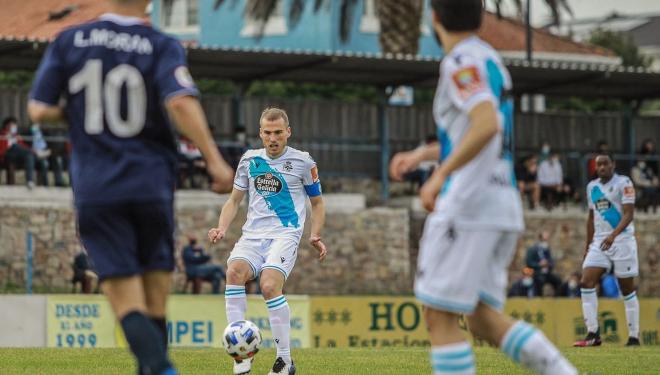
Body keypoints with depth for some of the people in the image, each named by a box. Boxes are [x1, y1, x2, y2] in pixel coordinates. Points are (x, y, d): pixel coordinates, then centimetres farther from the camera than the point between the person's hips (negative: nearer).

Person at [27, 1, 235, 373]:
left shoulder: (69, 42, 3)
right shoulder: (163, 47, -4)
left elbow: (39, 110, 2)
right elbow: (180, 103, -20)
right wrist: (215, 160, -17)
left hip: (95, 192, 1)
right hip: (151, 185, 0)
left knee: (127, 304, -5)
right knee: (155, 303, 12)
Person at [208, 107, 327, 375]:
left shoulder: (303, 162, 4)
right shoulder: (249, 159, 12)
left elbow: (317, 203, 14)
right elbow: (234, 200, 20)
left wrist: (315, 236, -2)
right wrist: (221, 229, 2)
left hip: (285, 234, -3)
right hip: (253, 234, 3)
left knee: (269, 285, -29)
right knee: (234, 271, -28)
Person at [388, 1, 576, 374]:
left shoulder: (463, 60, -10)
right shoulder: (490, 60, 19)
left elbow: (487, 124, -26)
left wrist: (440, 176, -25)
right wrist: (421, 154, 36)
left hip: (469, 204, -9)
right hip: (504, 206, 9)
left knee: (440, 317, -4)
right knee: (483, 318, 9)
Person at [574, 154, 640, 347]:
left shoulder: (623, 183, -6)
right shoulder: (592, 187, 13)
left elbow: (628, 214, -15)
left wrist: (614, 235, -29)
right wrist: (588, 247, 19)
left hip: (622, 241, -5)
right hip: (599, 242, 5)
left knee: (627, 289, 0)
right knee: (586, 283, -10)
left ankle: (634, 336, 8)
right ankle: (592, 334, -10)